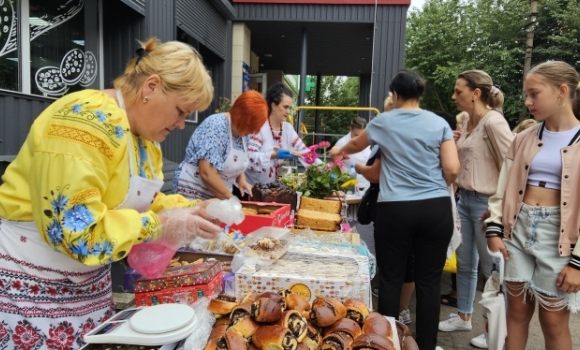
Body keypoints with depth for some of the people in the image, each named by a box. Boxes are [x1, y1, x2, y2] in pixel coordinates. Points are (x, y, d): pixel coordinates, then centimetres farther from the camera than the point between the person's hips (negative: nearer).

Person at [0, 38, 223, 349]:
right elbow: (72, 228, -30)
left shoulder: (143, 134, 4)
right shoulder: (86, 121, -26)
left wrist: (190, 208, -5)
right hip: (30, 280, -8)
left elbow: (138, 201, 10)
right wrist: (159, 226, -26)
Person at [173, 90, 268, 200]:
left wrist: (242, 180, -5)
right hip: (194, 193, -7)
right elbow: (207, 173, -27)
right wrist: (231, 199, -21)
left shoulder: (243, 131, 2)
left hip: (219, 196, 7)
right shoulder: (216, 126, -21)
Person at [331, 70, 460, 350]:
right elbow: (452, 170, -1)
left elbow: (356, 145, 23)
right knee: (429, 280, 9)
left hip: (395, 209, -1)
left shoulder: (383, 122, 5)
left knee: (391, 278, 11)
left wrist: (339, 151, 45)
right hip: (436, 208, 2)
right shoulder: (439, 123, 5)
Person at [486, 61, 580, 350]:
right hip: (518, 229, 4)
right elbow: (503, 188, 8)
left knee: (553, 320, 8)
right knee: (517, 310, 13)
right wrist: (494, 230, -2)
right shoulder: (524, 139, 7)